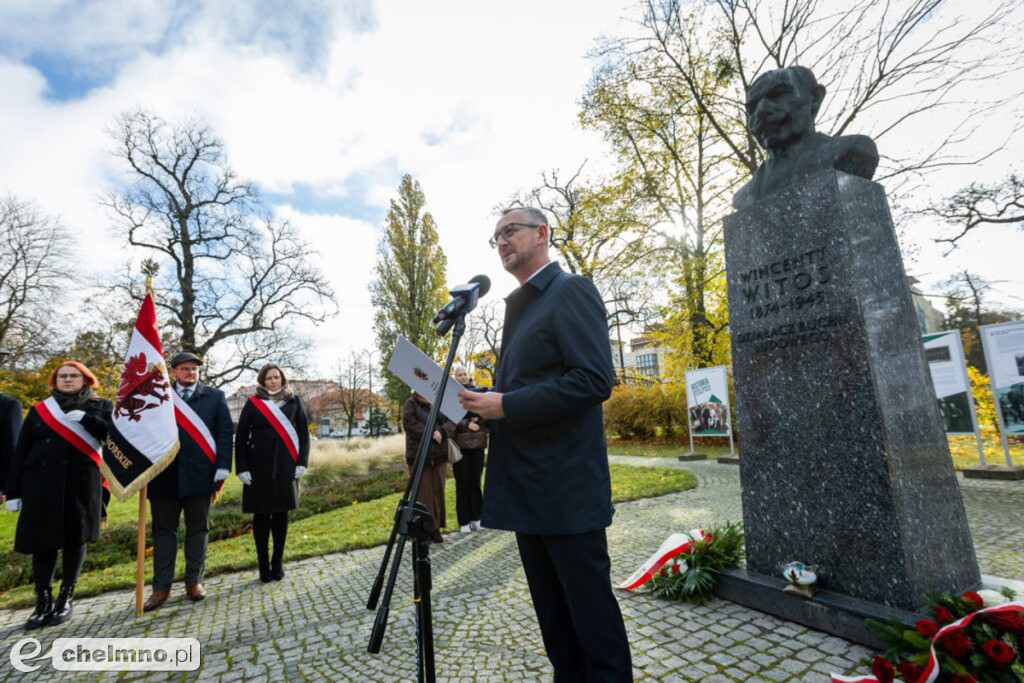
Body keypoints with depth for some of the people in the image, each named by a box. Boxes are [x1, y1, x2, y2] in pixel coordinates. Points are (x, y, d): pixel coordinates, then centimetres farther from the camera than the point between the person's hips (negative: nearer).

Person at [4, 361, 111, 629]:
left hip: (81, 483, -2)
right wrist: (13, 490, 4)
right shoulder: (39, 410, 13)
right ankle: (43, 602, 15)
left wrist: (86, 418, -18)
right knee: (42, 540, 3)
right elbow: (20, 453, 10)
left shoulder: (100, 406, 8)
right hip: (42, 483, 2)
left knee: (75, 538, 3)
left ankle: (65, 599, 14)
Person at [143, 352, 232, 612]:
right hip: (164, 473, 1)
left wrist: (222, 466, -7)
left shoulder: (215, 396, 7)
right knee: (163, 529, 8)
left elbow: (225, 432, 2)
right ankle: (161, 586, 18)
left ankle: (194, 581, 20)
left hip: (200, 472, 0)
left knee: (197, 528, 8)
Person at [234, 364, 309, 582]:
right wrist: (242, 468, -5)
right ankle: (263, 565, 17)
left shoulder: (293, 402, 5)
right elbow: (240, 437, 3)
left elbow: (303, 433, 6)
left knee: (281, 514, 7)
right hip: (259, 467, -1)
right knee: (261, 515, 4)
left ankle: (278, 563, 19)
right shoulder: (252, 404, 3)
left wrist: (302, 462, -2)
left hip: (286, 467, 1)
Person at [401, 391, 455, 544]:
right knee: (422, 494, -2)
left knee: (438, 492, 8)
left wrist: (442, 432, -20)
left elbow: (451, 422, 1)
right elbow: (409, 424, -15)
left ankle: (435, 528, 18)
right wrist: (431, 434, -17)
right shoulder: (411, 403, 0)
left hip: (439, 456, 4)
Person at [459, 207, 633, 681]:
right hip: (527, 487, 9)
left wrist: (505, 406, -19)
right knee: (551, 611, 19)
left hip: (566, 485, -8)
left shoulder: (572, 290, -8)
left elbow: (595, 380, -19)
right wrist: (483, 401, 4)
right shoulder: (518, 307, 18)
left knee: (590, 605, 6)